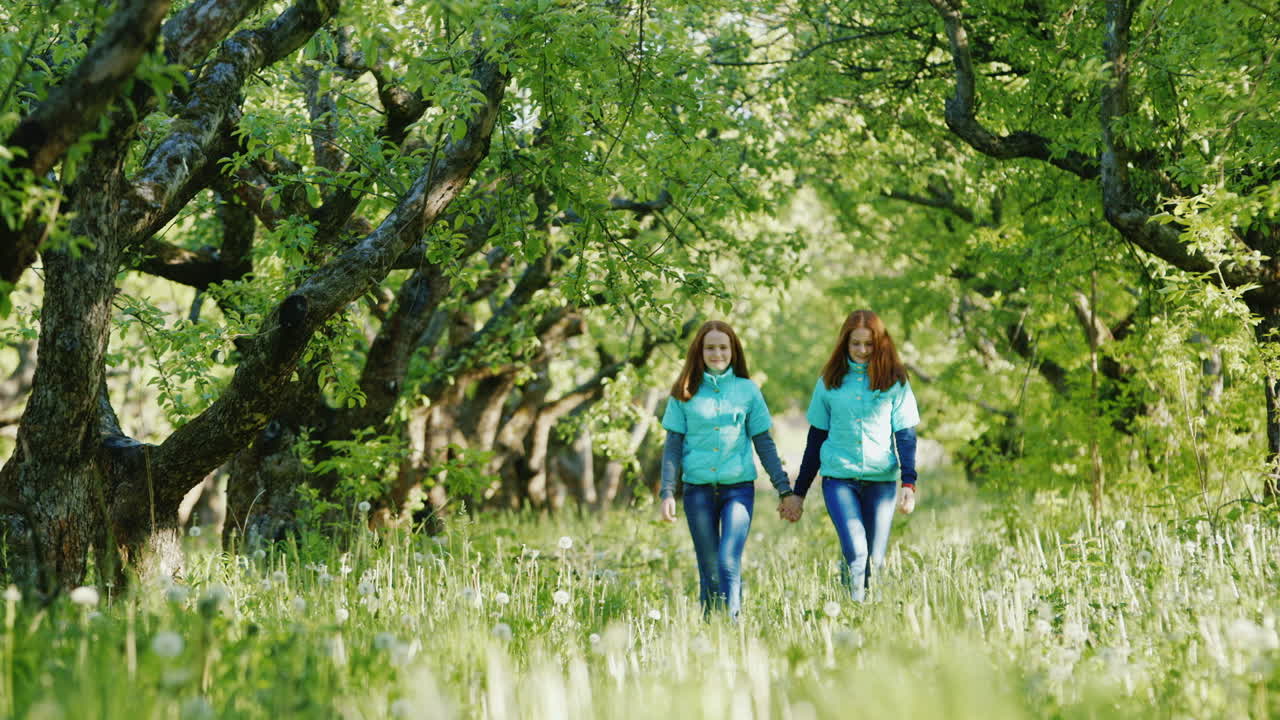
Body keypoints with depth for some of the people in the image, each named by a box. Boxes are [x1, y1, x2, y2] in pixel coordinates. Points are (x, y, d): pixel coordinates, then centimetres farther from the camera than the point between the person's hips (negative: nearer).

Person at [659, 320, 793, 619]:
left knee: (729, 564, -15)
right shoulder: (685, 393, 5)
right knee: (709, 570, 4)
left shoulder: (748, 390, 5)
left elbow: (764, 443, 8)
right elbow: (673, 446, 5)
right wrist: (667, 492, -4)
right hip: (698, 490, 1)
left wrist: (784, 489, 4)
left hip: (739, 488, -1)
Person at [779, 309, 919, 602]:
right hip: (838, 478, 0)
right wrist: (798, 492, 12)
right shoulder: (830, 382, 7)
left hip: (881, 479, 0)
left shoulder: (894, 381, 4)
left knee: (873, 562, 2)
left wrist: (909, 483, -10)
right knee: (856, 553, -20)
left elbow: (905, 434, 3)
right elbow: (816, 437, 12)